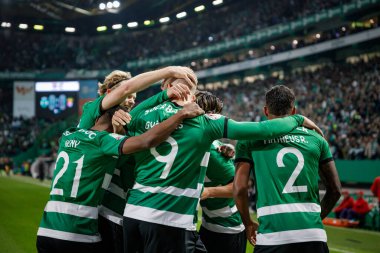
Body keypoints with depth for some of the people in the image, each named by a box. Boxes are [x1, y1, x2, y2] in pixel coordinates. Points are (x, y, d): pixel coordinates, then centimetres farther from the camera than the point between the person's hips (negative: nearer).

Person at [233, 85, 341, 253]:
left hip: (272, 236, -2)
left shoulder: (250, 138, 7)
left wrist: (248, 224, 16)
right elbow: (335, 190, 15)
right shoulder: (316, 139, 13)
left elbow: (240, 188, 1)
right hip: (313, 234, 2)